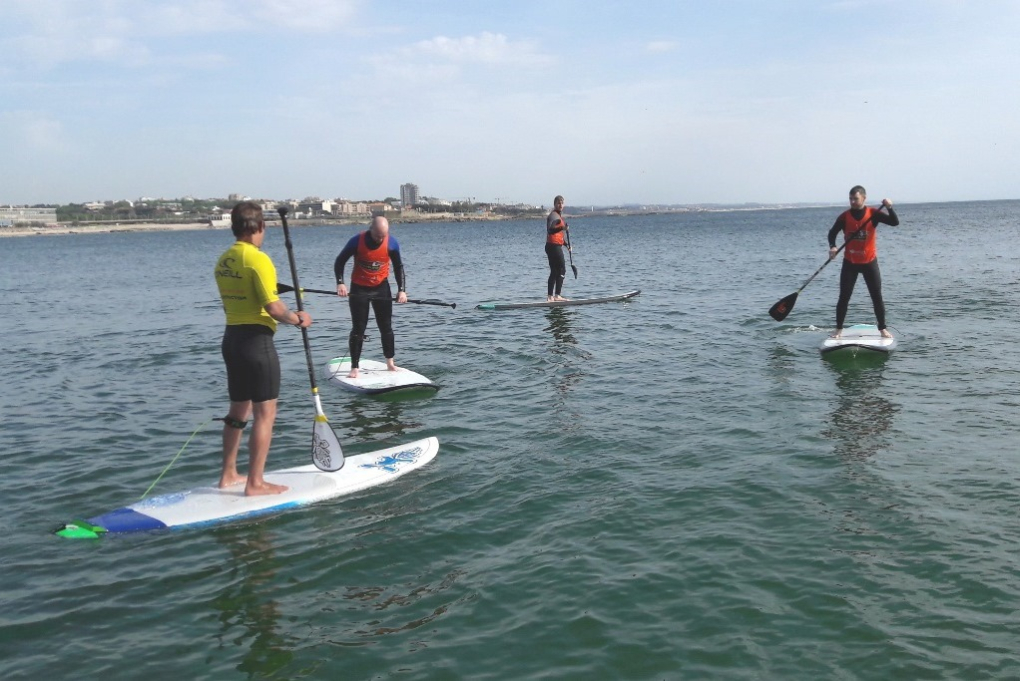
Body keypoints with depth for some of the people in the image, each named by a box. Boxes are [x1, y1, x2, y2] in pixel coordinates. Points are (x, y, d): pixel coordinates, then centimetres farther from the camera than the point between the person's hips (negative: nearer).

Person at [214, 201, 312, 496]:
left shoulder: (223, 260, 9)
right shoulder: (258, 259, -16)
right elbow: (273, 307, -21)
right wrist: (298, 319, -4)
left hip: (231, 337, 9)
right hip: (256, 340, -9)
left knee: (238, 409, 19)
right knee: (265, 412, 0)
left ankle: (229, 475, 27)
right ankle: (255, 483, 4)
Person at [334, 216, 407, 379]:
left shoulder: (391, 243, -13)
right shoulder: (357, 241, -19)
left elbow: (398, 266, 0)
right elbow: (339, 262, -8)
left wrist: (402, 290, -8)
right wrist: (340, 283, -21)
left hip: (381, 287, 2)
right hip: (359, 289, -2)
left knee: (386, 327, 9)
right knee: (358, 329, -2)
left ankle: (390, 363, 23)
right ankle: (354, 368, 3)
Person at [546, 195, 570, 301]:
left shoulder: (558, 215, 21)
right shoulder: (554, 215, -12)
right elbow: (550, 230, -28)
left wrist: (566, 244, 30)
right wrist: (562, 228, -41)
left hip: (553, 246, 10)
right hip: (554, 246, -10)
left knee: (554, 272, 11)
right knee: (561, 270, -10)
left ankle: (550, 296, 13)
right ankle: (557, 295, -11)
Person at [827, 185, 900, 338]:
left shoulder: (873, 214, -7)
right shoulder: (844, 217, -6)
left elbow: (895, 223, -14)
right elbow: (832, 233, 5)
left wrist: (890, 208, -31)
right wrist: (832, 247, -14)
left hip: (869, 262, 0)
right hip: (850, 263, 0)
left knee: (877, 297, 3)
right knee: (844, 297, 0)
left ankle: (883, 329, 13)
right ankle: (839, 329, 10)